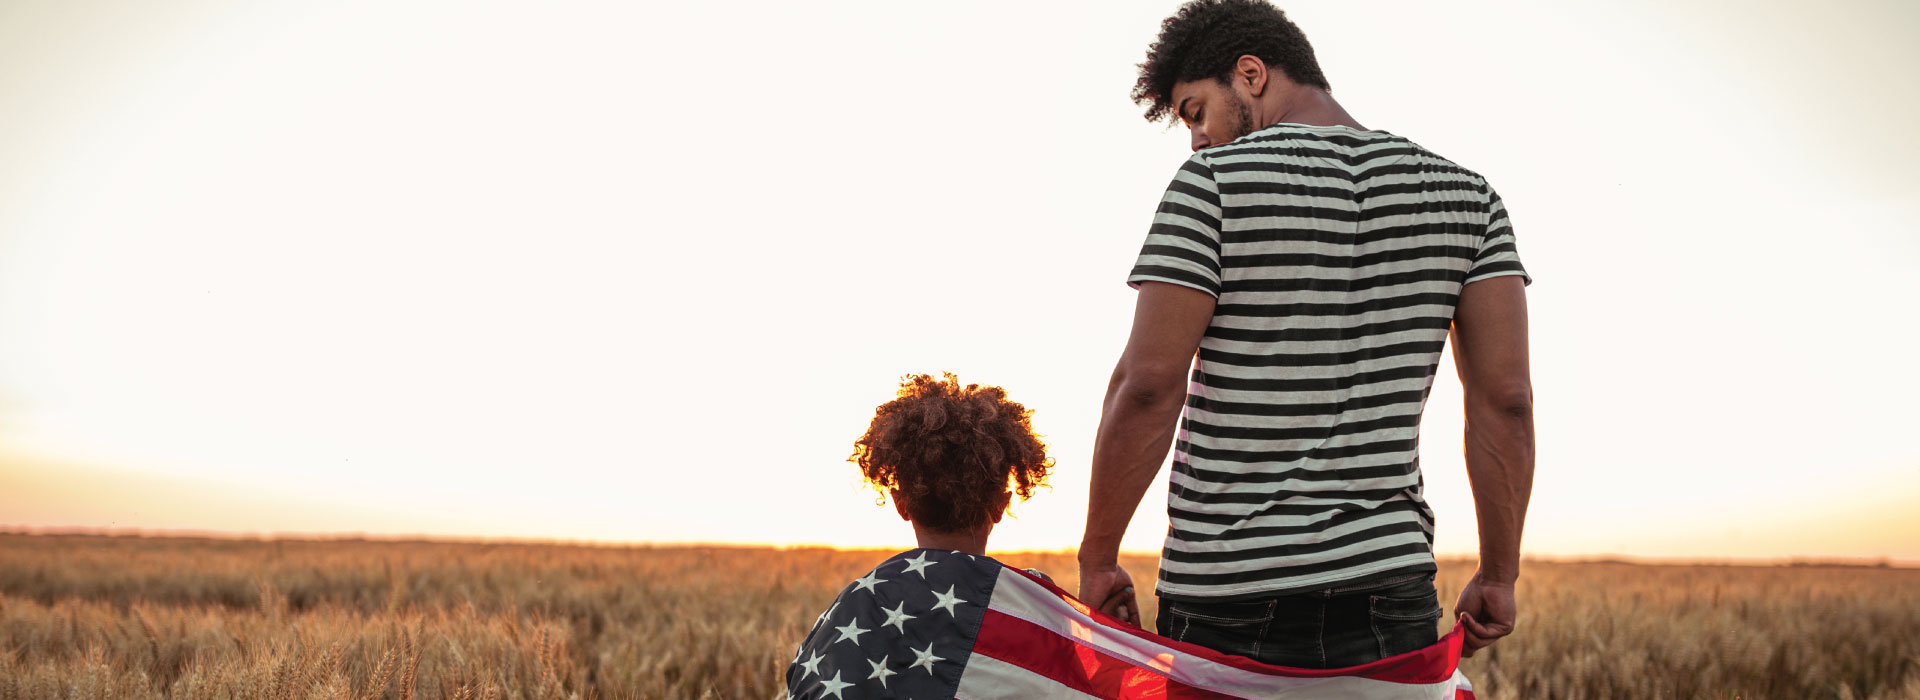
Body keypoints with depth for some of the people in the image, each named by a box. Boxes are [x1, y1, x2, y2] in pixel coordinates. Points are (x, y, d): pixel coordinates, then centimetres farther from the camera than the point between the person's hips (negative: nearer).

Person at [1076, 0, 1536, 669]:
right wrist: (1497, 577, 10)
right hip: (1389, 585, 4)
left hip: (1227, 598, -3)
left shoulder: (1214, 182, -5)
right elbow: (1505, 397, 3)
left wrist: (1097, 557, -2)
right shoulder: (1465, 195, 8)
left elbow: (1147, 385, -11)